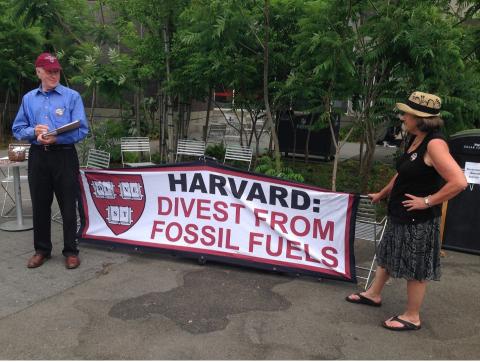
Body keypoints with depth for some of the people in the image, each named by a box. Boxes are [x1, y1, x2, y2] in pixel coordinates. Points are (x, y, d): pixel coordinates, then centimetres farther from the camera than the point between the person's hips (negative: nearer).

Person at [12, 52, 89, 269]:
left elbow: (81, 130, -8)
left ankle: (70, 251, 14)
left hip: (64, 156, -3)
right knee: (40, 205, 10)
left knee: (68, 205, 2)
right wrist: (34, 131, -11)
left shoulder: (72, 96, -1)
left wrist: (56, 138, -21)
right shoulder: (28, 99, 11)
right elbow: (17, 129, 10)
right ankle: (41, 250, 25)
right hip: (38, 156, 4)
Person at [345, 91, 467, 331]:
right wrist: (382, 194, 27)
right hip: (400, 215, 10)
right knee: (387, 255, 23)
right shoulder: (414, 140, 5)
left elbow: (459, 182, -30)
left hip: (419, 220, -10)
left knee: (415, 268, 6)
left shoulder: (434, 144, -23)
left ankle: (412, 317, 22)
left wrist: (427, 201, -23)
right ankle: (373, 295, 42)